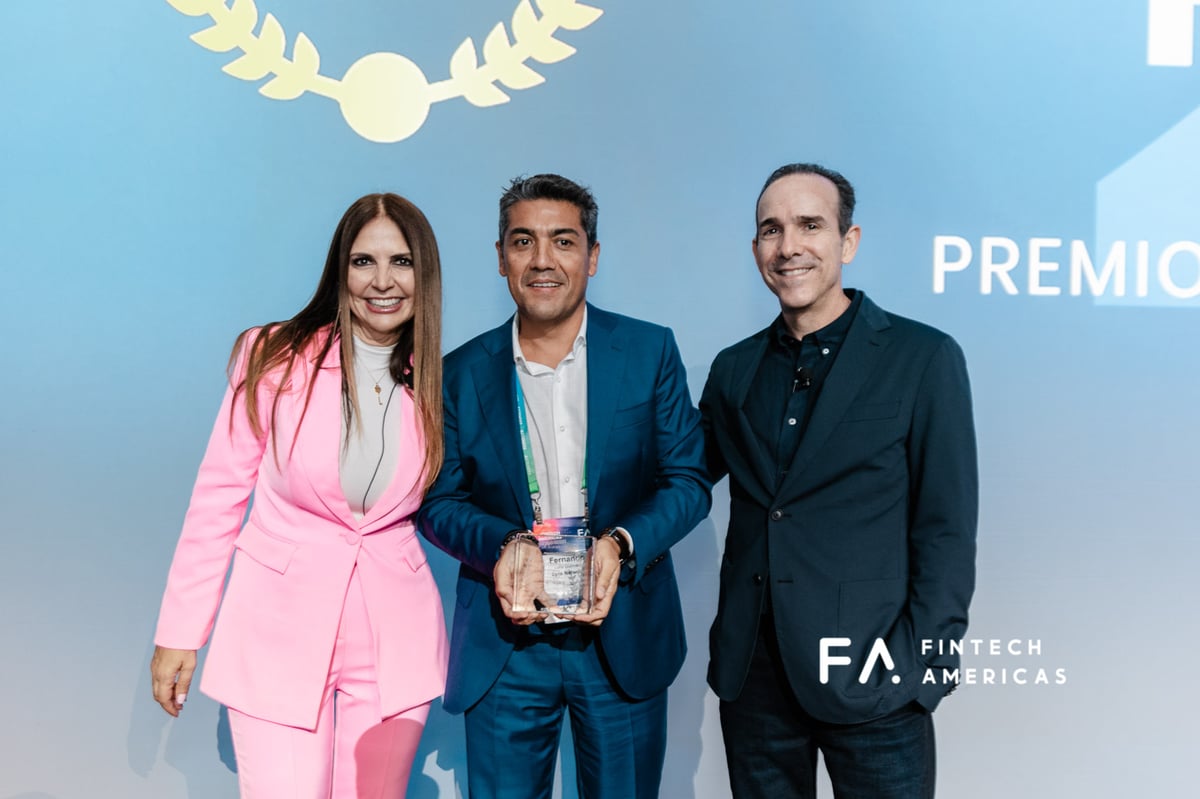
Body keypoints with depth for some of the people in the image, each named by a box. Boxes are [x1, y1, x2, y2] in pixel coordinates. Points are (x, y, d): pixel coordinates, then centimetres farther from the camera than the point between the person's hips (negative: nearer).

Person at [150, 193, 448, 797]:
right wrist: (180, 632, -2)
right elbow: (220, 495, -3)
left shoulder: (439, 384, 1)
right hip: (279, 632, -2)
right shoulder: (276, 359, -7)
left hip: (394, 644, 3)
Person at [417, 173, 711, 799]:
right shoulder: (462, 372, 2)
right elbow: (437, 500, 3)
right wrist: (499, 547, -17)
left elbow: (688, 481, 0)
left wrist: (620, 543, -18)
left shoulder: (650, 352, 0)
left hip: (624, 642, 0)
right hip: (504, 648, 0)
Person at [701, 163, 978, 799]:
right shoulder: (734, 369, 10)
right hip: (751, 674, 4)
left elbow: (948, 531, -6)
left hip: (871, 679, -4)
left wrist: (920, 665, -12)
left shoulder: (924, 358, -4)